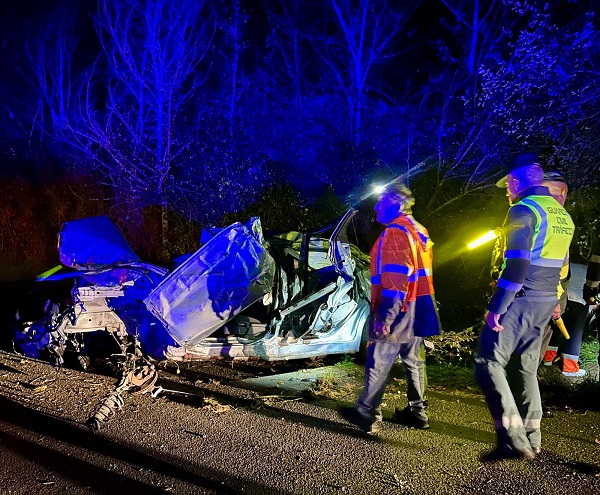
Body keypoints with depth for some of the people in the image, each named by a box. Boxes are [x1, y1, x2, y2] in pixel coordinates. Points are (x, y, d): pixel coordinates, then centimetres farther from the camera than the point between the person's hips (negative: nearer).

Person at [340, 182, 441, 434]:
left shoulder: (395, 232, -16)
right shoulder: (419, 231, 14)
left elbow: (396, 278, -23)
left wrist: (385, 316, -24)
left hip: (399, 309, -9)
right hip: (418, 309, 10)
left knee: (378, 362, 0)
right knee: (413, 360, 16)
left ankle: (367, 413, 10)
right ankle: (417, 411, 26)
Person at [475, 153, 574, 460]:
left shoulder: (524, 210, -13)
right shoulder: (563, 215, 15)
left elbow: (517, 265, -22)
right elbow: (559, 265, 18)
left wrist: (495, 307, -20)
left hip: (520, 301, -9)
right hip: (544, 304, 9)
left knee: (489, 365, -4)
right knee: (525, 369, 16)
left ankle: (514, 438, -5)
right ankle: (530, 439, 24)